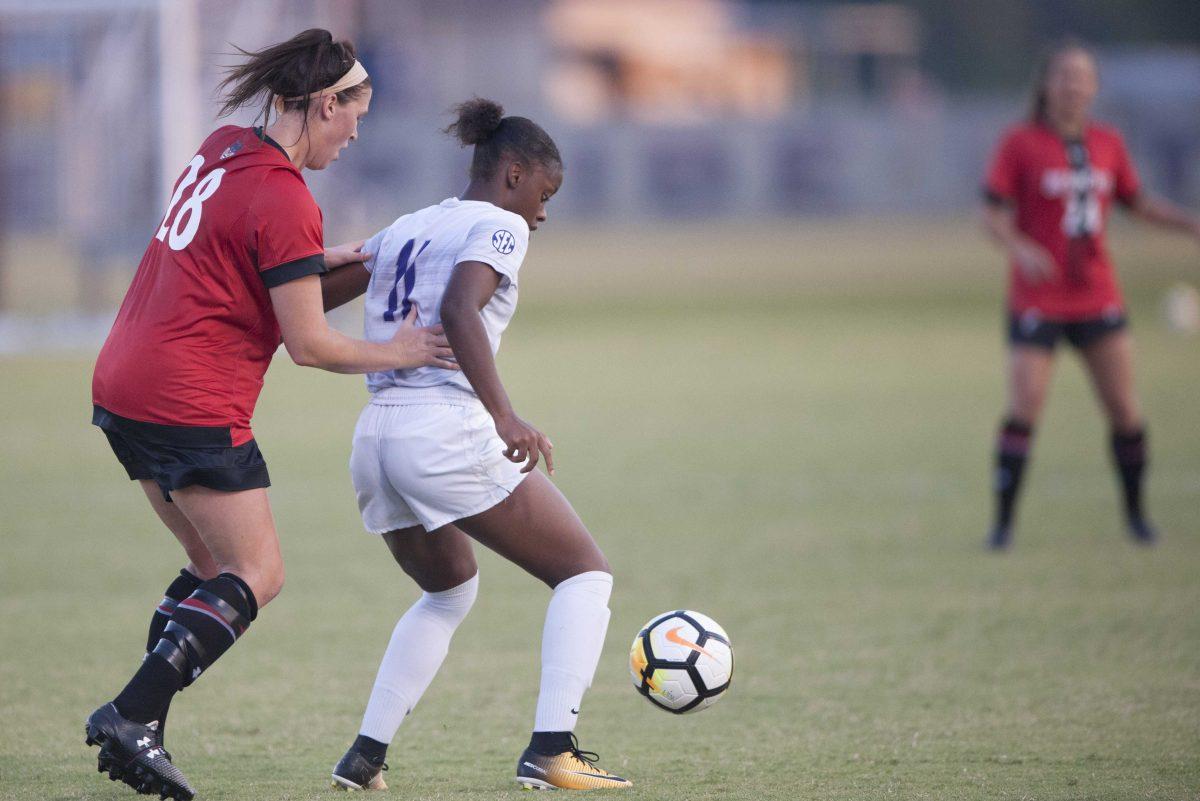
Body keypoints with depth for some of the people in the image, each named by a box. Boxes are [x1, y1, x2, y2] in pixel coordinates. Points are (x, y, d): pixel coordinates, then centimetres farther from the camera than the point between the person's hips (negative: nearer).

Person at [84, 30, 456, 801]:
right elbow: (309, 343, -14)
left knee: (213, 563, 18)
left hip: (123, 389, 9)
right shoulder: (284, 201, -16)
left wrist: (326, 258, 17)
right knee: (258, 577, 0)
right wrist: (395, 353, 1)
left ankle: (137, 733, 10)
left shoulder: (223, 151, 10)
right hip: (193, 408, -9)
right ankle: (133, 715, -12)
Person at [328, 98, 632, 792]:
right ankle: (551, 750, -13)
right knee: (586, 572, 3)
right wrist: (505, 416, -26)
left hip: (376, 436, 8)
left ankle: (366, 755, 19)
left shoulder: (401, 232, 21)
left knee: (450, 592, 30)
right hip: (448, 431, -8)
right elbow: (460, 311, -19)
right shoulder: (500, 226, -1)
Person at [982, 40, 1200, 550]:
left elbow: (1138, 202, 19)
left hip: (1097, 296, 4)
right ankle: (1003, 522, -1)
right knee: (1025, 409, -10)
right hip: (1037, 303, -4)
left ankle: (1136, 513, 17)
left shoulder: (1107, 145, 8)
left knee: (1125, 410, 0)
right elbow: (993, 216, -8)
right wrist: (1020, 248, -27)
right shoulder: (1020, 144, -5)